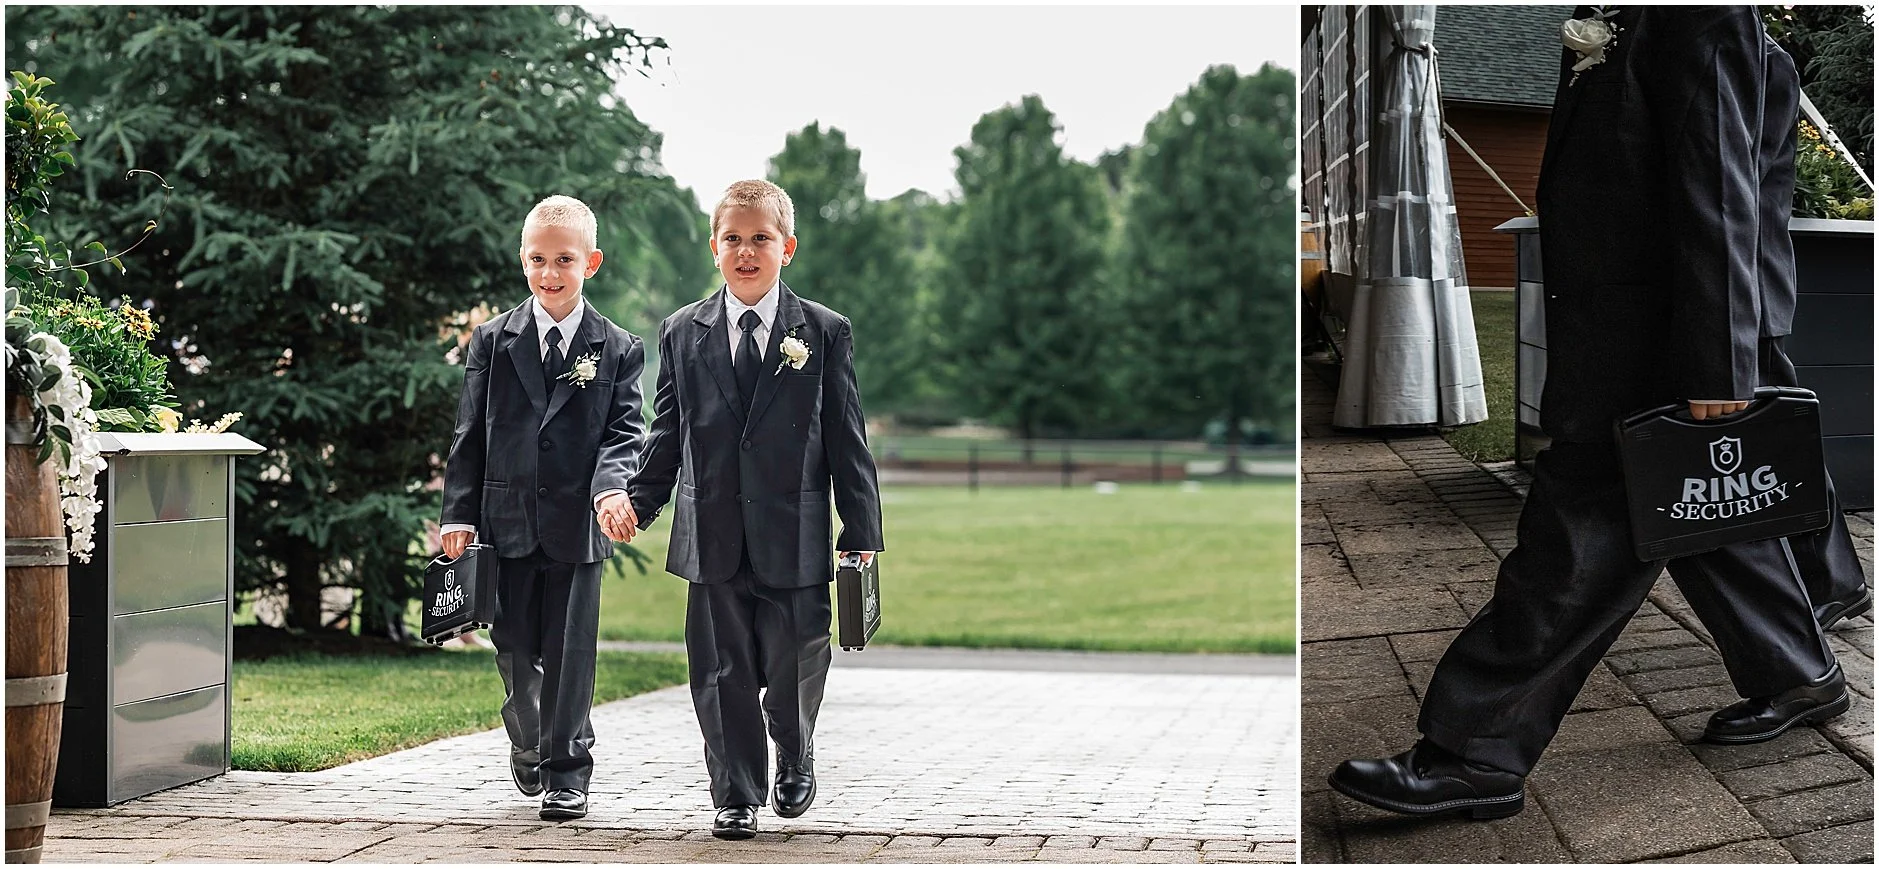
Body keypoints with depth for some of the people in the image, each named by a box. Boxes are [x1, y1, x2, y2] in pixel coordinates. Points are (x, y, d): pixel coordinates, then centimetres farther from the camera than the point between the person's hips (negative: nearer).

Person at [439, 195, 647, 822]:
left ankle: (566, 771, 11)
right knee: (515, 651, 9)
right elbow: (470, 435, 6)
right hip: (508, 522, 2)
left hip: (579, 525, -2)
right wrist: (459, 513, -1)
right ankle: (528, 743, 34)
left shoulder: (618, 349, 3)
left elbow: (624, 433, -4)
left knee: (569, 652, 0)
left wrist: (611, 489, -23)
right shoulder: (493, 341, 6)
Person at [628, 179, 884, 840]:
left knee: (793, 672, 5)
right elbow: (666, 436, 11)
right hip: (713, 538, 1)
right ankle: (735, 798, 16)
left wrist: (862, 533, 0)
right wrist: (639, 502, -1)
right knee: (723, 676, 4)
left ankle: (796, 760, 34)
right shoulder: (682, 334, 8)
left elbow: (848, 439, 2)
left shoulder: (826, 333, 3)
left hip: (795, 539, -1)